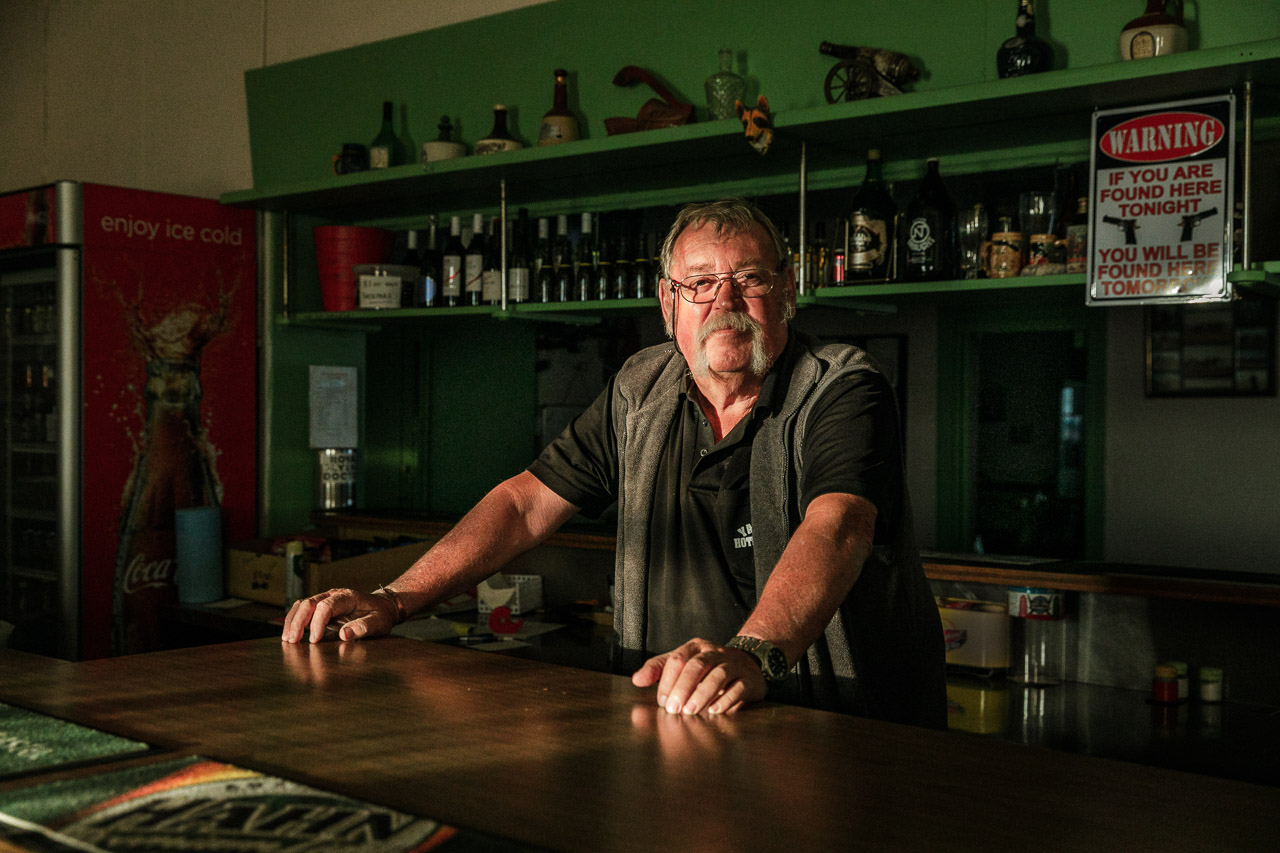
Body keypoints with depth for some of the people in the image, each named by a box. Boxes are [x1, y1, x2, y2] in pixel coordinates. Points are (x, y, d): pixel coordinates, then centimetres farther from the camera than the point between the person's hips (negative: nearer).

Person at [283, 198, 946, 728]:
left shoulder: (844, 392, -10)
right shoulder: (640, 394, 7)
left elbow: (834, 529, -29)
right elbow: (526, 504, 10)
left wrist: (752, 653, -49)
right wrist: (392, 600, -1)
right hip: (669, 718, 5)